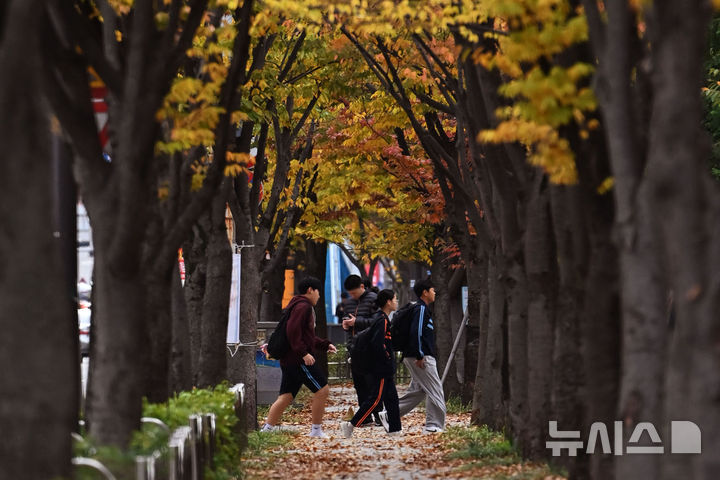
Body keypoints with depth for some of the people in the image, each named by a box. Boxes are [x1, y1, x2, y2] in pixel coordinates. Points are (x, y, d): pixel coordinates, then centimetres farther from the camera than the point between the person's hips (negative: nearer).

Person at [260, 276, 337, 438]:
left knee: (285, 397, 9)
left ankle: (266, 429, 5)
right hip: (299, 360, -11)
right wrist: (304, 353, -24)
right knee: (322, 389, -5)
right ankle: (316, 430, -1)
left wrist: (326, 345, 24)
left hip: (289, 359, 11)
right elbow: (293, 332, -22)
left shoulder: (304, 307, 24)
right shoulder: (303, 307, -10)